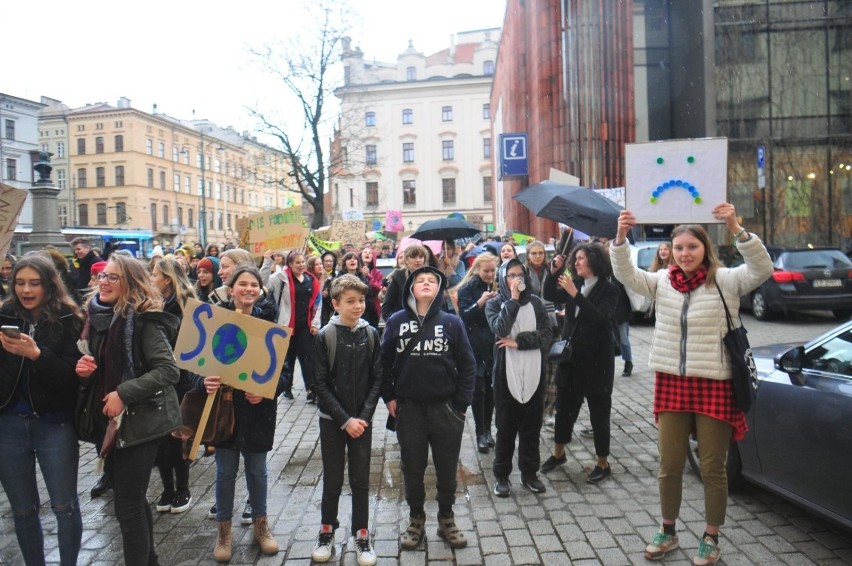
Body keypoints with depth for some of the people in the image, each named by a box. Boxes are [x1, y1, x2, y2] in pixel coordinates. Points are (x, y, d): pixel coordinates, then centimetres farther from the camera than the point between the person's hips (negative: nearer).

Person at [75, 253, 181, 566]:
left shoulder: (144, 320, -15)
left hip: (140, 422, -8)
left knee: (127, 504, -4)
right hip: (109, 421, 8)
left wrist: (123, 393, -25)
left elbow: (169, 370, -23)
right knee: (132, 498, 19)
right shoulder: (98, 317, 7)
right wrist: (86, 371, -4)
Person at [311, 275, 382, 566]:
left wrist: (363, 417, -11)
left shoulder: (371, 334, -3)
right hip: (332, 420, -1)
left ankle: (361, 535, 23)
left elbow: (377, 379, -1)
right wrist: (345, 420, -14)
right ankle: (327, 531, 29)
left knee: (360, 480, 8)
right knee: (332, 480, 10)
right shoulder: (324, 337, -9)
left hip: (362, 419, 1)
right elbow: (321, 384, -9)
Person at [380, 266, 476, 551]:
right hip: (408, 409, 1)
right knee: (412, 468, 13)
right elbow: (385, 362, 5)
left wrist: (461, 404, -5)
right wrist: (389, 398, 0)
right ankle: (415, 520, 33)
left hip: (446, 408, 0)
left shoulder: (452, 322, -2)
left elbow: (467, 365, -1)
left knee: (447, 468, 12)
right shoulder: (396, 321, -1)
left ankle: (446, 519, 33)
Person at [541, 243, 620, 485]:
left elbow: (599, 318, -24)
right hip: (570, 356, 6)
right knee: (564, 406, 16)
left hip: (596, 359, -5)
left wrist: (575, 294, -29)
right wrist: (554, 272, -14)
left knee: (598, 411, 6)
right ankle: (558, 453, 34)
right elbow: (550, 296, 0)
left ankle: (603, 464, 20)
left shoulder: (609, 289, -10)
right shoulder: (575, 284, 6)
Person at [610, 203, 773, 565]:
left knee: (713, 469, 10)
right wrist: (621, 237, -21)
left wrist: (736, 229, -32)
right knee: (669, 466, 13)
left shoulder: (726, 280, -5)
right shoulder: (663, 281, 4)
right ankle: (668, 531, 32)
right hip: (671, 384, 3)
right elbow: (626, 275, -6)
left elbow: (762, 268, -20)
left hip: (715, 386, -3)